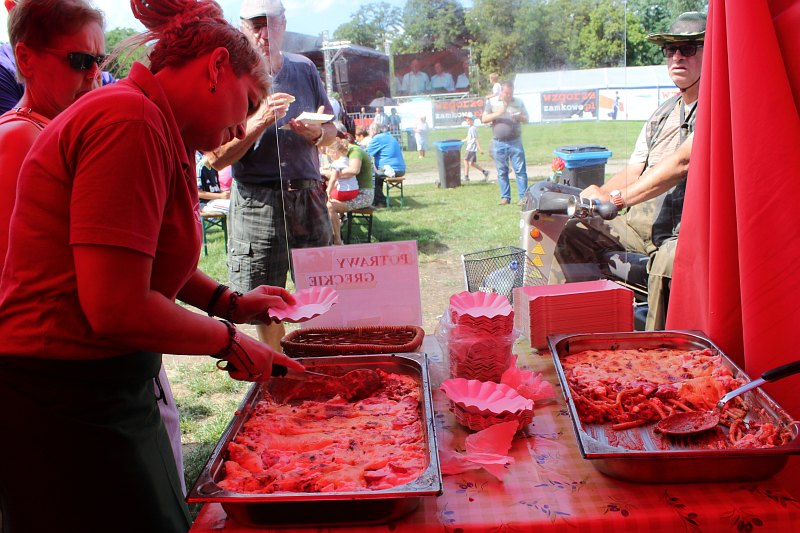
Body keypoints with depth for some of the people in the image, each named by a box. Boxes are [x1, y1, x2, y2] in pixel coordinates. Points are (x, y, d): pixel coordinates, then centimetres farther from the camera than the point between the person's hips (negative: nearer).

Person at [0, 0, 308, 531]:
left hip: (108, 386, 10)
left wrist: (229, 302, 10)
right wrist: (228, 341, -12)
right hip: (63, 402, -10)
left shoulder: (152, 125, 10)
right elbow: (116, 308, -26)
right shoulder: (130, 121, -22)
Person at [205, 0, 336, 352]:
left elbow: (331, 131, 17)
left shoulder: (304, 69, 11)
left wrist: (316, 133, -7)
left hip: (309, 195, 3)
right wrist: (261, 121, -20)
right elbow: (216, 157, -8)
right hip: (258, 201, -3)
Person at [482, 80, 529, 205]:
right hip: (498, 143, 0)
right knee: (502, 172, 4)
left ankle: (523, 197, -1)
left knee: (520, 170, -4)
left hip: (515, 142, 0)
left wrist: (520, 117, -12)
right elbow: (484, 119, 0)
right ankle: (505, 197, 11)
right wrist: (497, 114, -15)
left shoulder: (519, 102, 8)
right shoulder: (492, 102, 4)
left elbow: (526, 119, 12)